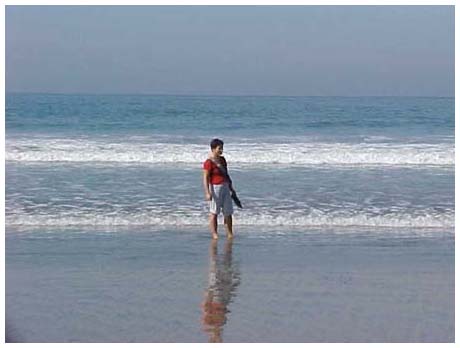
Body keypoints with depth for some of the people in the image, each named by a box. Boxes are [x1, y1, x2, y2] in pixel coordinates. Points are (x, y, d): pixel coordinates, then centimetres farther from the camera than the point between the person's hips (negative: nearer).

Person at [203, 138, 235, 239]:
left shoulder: (222, 159, 11)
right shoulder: (209, 162, -13)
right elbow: (205, 178, -16)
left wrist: (231, 187, 23)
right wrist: (207, 193, -23)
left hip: (225, 187, 8)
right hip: (215, 188, -8)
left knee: (228, 212, 8)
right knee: (214, 212, -1)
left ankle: (230, 234, 15)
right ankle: (214, 234, 3)